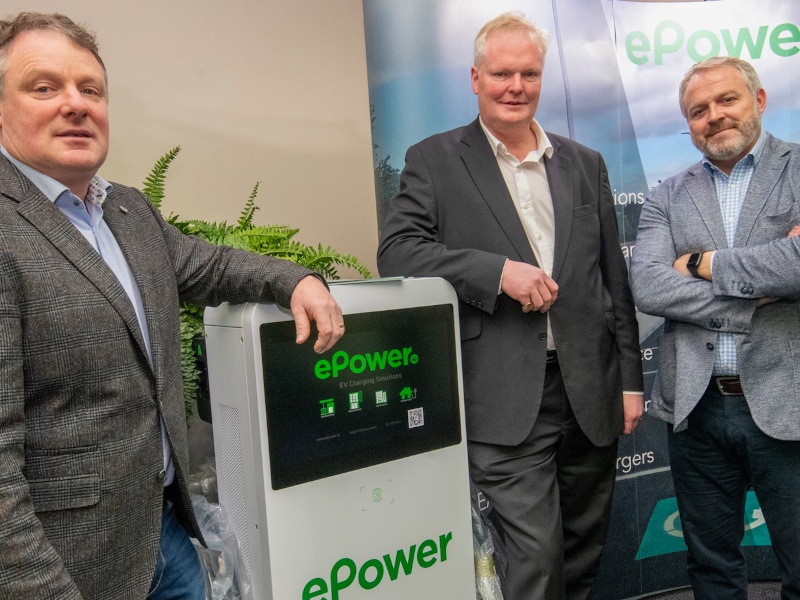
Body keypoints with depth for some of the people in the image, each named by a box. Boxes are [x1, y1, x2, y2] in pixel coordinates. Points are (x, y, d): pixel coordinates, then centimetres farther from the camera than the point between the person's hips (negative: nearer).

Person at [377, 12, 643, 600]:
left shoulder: (585, 164, 12)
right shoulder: (434, 160, 1)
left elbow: (614, 280, 12)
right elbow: (397, 250, -10)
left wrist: (631, 379, 10)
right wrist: (498, 269, -20)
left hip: (591, 393, 5)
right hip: (508, 400, -4)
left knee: (586, 551, 19)